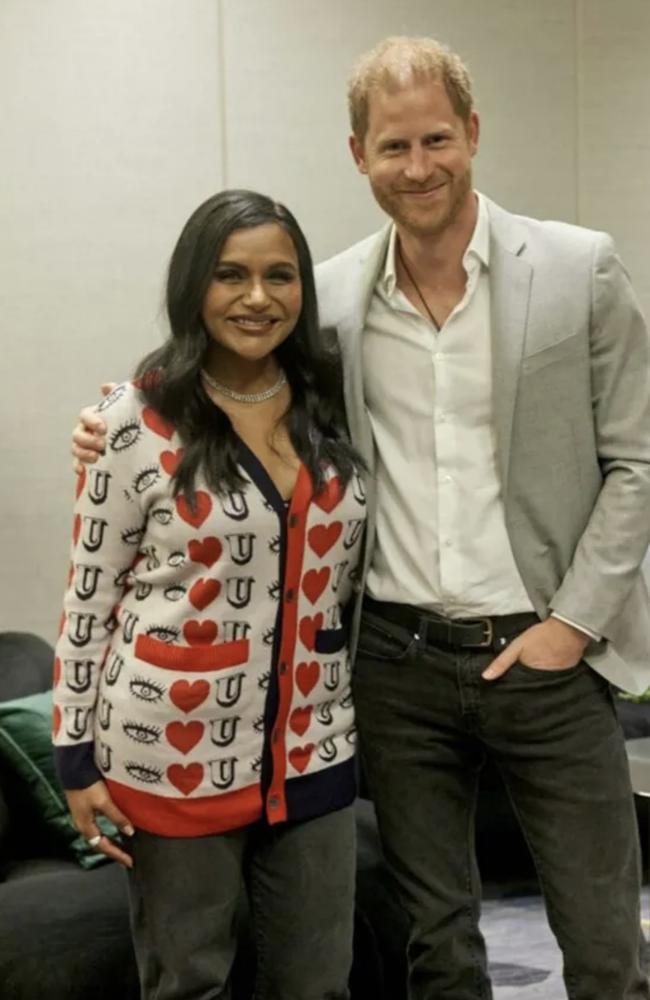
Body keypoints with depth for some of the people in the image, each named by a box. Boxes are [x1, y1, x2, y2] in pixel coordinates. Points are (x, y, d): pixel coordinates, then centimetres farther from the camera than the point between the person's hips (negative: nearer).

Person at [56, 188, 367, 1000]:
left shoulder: (330, 410, 4)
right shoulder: (137, 421, -10)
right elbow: (88, 598, -6)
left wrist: (359, 710, 13)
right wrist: (77, 757, -7)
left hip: (310, 752, 5)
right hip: (175, 756, -4)